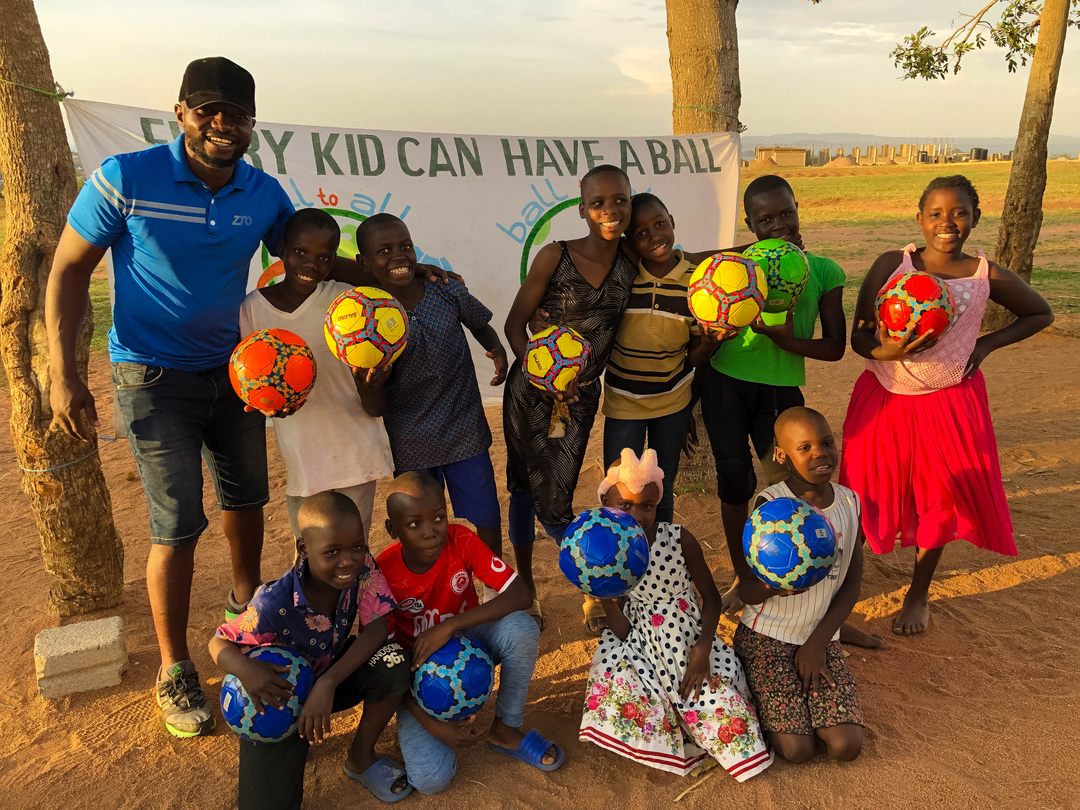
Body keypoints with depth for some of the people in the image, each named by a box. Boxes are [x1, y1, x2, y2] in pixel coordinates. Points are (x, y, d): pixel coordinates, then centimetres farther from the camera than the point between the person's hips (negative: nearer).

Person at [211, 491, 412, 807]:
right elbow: (219, 643, -19)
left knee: (393, 662, -27)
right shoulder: (274, 604, -32)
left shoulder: (362, 567, -23)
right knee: (268, 800, -17)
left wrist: (327, 684, -35)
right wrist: (245, 669, -42)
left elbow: (377, 627, -26)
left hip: (336, 672, 3)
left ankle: (361, 757, 0)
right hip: (280, 693, -3)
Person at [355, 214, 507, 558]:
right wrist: (370, 386, -34)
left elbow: (481, 326, 14)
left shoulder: (447, 291, -8)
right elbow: (377, 410, -11)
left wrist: (497, 350, -8)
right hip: (410, 447, -1)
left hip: (466, 435, 1)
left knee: (488, 532, 8)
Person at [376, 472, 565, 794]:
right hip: (419, 665, -2)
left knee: (521, 627, -31)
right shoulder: (383, 574, -25)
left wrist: (449, 626, -36)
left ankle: (506, 730, -7)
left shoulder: (461, 541, -23)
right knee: (430, 778, -21)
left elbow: (520, 594, -28)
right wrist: (432, 724, -25)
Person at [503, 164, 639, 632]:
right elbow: (514, 325, -8)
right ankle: (524, 587, 30)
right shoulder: (555, 256, -12)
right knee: (525, 489, 9)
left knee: (555, 500, 3)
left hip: (580, 396, 2)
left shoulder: (634, 263, -3)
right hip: (531, 389, -1)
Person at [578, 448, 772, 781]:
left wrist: (702, 650, -16)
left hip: (691, 641, 0)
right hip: (638, 646, 1)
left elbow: (711, 598, -1)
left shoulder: (680, 540, -14)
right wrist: (606, 597, -28)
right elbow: (622, 632, -8)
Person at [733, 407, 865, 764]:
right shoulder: (770, 503, -15)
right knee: (797, 750, -13)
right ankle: (759, 694, 16)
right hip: (766, 637, -4)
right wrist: (777, 584, -37)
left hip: (822, 639, 4)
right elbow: (748, 592, -13)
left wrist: (818, 641, -6)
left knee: (846, 746, -9)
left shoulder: (849, 501, -1)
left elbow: (852, 584, 4)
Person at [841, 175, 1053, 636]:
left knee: (940, 498, 10)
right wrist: (888, 351, -31)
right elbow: (858, 339, -9)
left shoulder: (988, 277, -5)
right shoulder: (892, 265, -8)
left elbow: (1040, 314, 12)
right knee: (868, 493, 6)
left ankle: (918, 595, 32)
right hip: (885, 398, -1)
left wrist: (986, 344, -2)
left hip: (949, 403, 1)